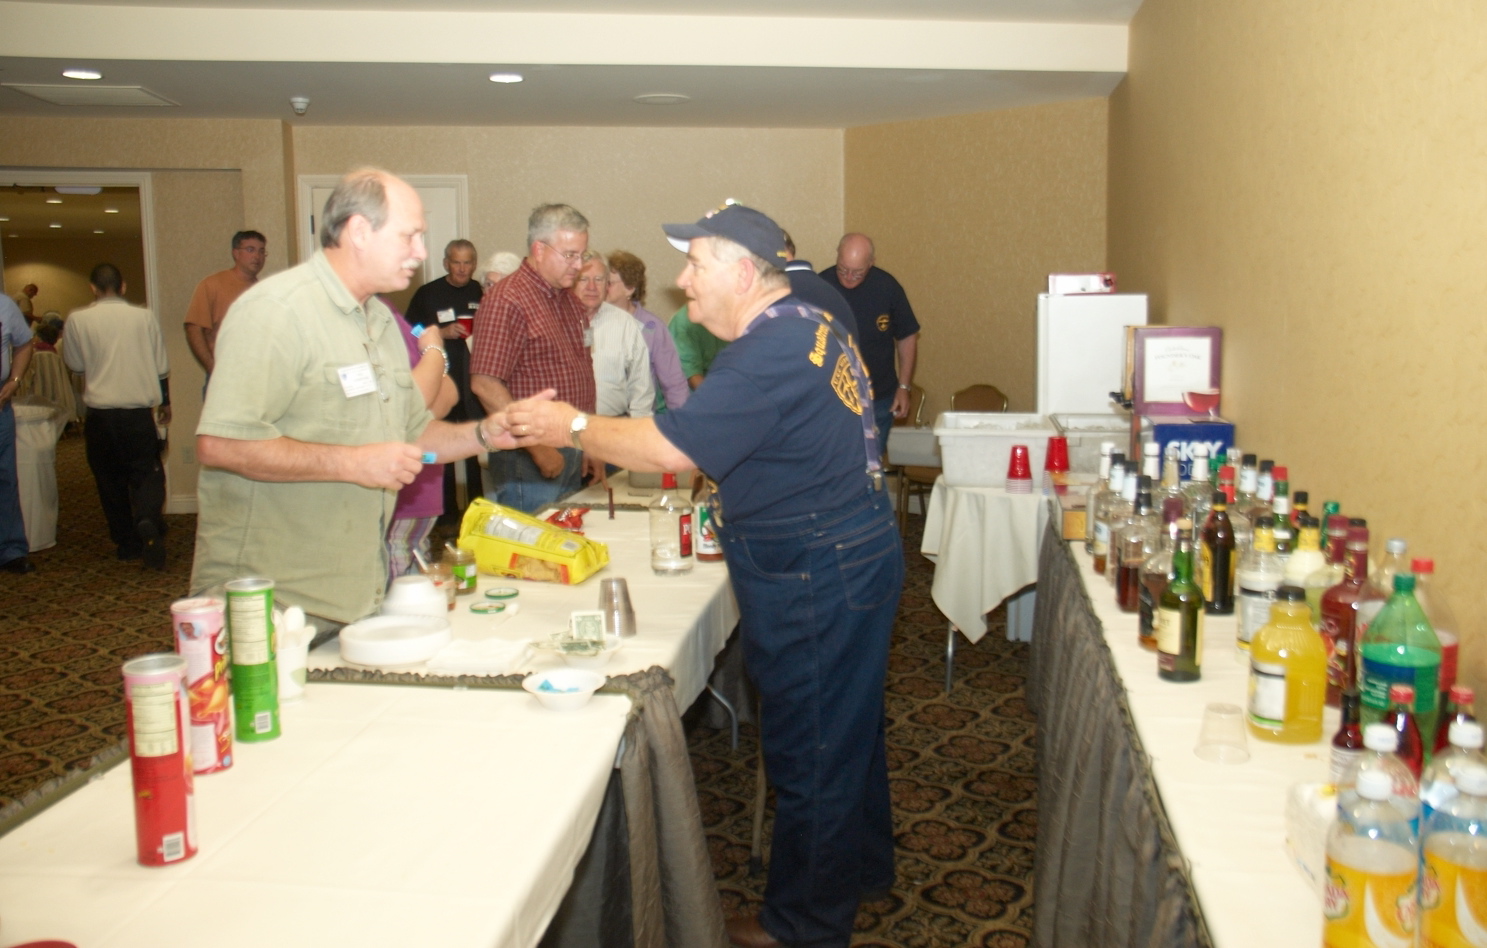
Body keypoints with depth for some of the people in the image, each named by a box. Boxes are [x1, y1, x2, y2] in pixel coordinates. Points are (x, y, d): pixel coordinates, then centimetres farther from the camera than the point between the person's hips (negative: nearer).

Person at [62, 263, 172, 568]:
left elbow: (75, 364, 10)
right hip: (139, 411, 0)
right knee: (147, 472, 4)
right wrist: (164, 402, 21)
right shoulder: (145, 317, 0)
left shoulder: (78, 320, -3)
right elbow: (161, 367, 7)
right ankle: (147, 520, -24)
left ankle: (126, 543, 17)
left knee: (111, 480, 13)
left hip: (100, 414, 0)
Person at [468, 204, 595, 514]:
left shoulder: (570, 302, 14)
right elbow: (485, 385, -20)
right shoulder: (507, 301, -13)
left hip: (572, 459, 8)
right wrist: (538, 448, -19)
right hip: (530, 463, -8)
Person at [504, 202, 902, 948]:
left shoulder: (772, 352, -24)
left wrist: (570, 427, -13)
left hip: (817, 580, -11)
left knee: (807, 753, 4)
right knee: (847, 731, 24)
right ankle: (860, 866, 43)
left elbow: (671, 447, -26)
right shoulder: (809, 324, 9)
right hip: (854, 552, 11)